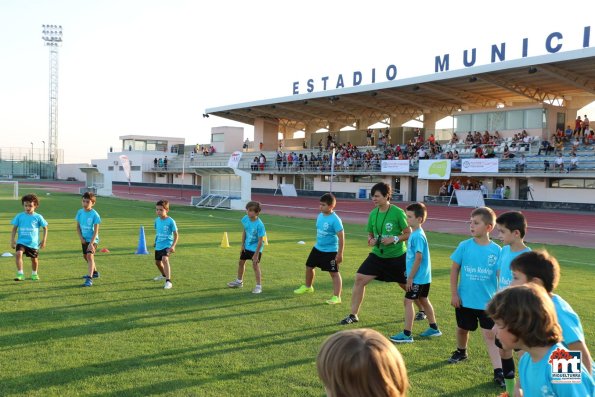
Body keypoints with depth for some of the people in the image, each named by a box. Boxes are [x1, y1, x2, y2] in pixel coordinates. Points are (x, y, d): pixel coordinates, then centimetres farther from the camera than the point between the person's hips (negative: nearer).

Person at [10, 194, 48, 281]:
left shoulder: (38, 217, -4)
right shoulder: (19, 216, -1)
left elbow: (45, 228, 5)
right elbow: (14, 228, 5)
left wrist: (44, 240, 2)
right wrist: (12, 240, 0)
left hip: (33, 243, 0)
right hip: (21, 241, 0)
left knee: (34, 259, 12)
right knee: (18, 253, -26)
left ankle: (34, 274, 38)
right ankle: (20, 274, -22)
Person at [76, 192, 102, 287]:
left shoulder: (95, 215, -17)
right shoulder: (80, 212, -3)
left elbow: (96, 231, -18)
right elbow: (78, 226, 6)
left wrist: (91, 243, -25)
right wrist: (81, 237, -8)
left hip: (92, 239, -7)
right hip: (84, 239, 7)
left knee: (90, 256, -21)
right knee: (85, 256, 21)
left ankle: (89, 278, -24)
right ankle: (94, 272, 44)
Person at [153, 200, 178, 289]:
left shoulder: (171, 221, -16)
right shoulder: (157, 220, 0)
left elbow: (176, 235, -12)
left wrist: (173, 246, -20)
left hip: (167, 244, -7)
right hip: (158, 245, 7)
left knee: (165, 259, -31)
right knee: (157, 262, 21)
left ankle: (168, 281, -32)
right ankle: (164, 275, 51)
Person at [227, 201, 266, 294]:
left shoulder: (259, 225, -29)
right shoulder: (245, 219, -11)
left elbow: (260, 241, -24)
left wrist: (256, 254, -23)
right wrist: (242, 244, 4)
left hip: (256, 248, -7)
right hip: (246, 246, 7)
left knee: (255, 265, -11)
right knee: (241, 262, 17)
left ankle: (259, 286, 1)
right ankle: (239, 281, 38)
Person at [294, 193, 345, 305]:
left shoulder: (335, 220, -21)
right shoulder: (320, 216, 2)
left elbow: (341, 237, -21)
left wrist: (340, 253, -21)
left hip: (330, 251, -8)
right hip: (317, 248, 9)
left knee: (334, 273, -3)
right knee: (309, 266, 20)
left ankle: (336, 297, 2)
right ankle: (308, 287, 44)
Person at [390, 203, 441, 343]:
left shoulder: (418, 236, -21)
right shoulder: (415, 234, 9)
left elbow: (418, 258, -23)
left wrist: (410, 278, -20)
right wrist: (410, 274, 20)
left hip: (418, 277, -10)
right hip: (424, 277, 10)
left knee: (408, 301, -7)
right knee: (423, 300, 20)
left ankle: (407, 334, -4)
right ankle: (433, 328, 33)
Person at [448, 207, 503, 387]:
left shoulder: (496, 250, -9)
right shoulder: (464, 246, -8)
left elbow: (501, 276, -1)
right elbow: (454, 270, -1)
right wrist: (454, 294, -3)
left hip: (487, 302, -2)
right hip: (465, 299, 2)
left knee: (490, 335, -4)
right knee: (462, 328, 20)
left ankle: (499, 371, 0)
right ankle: (461, 352, 48)